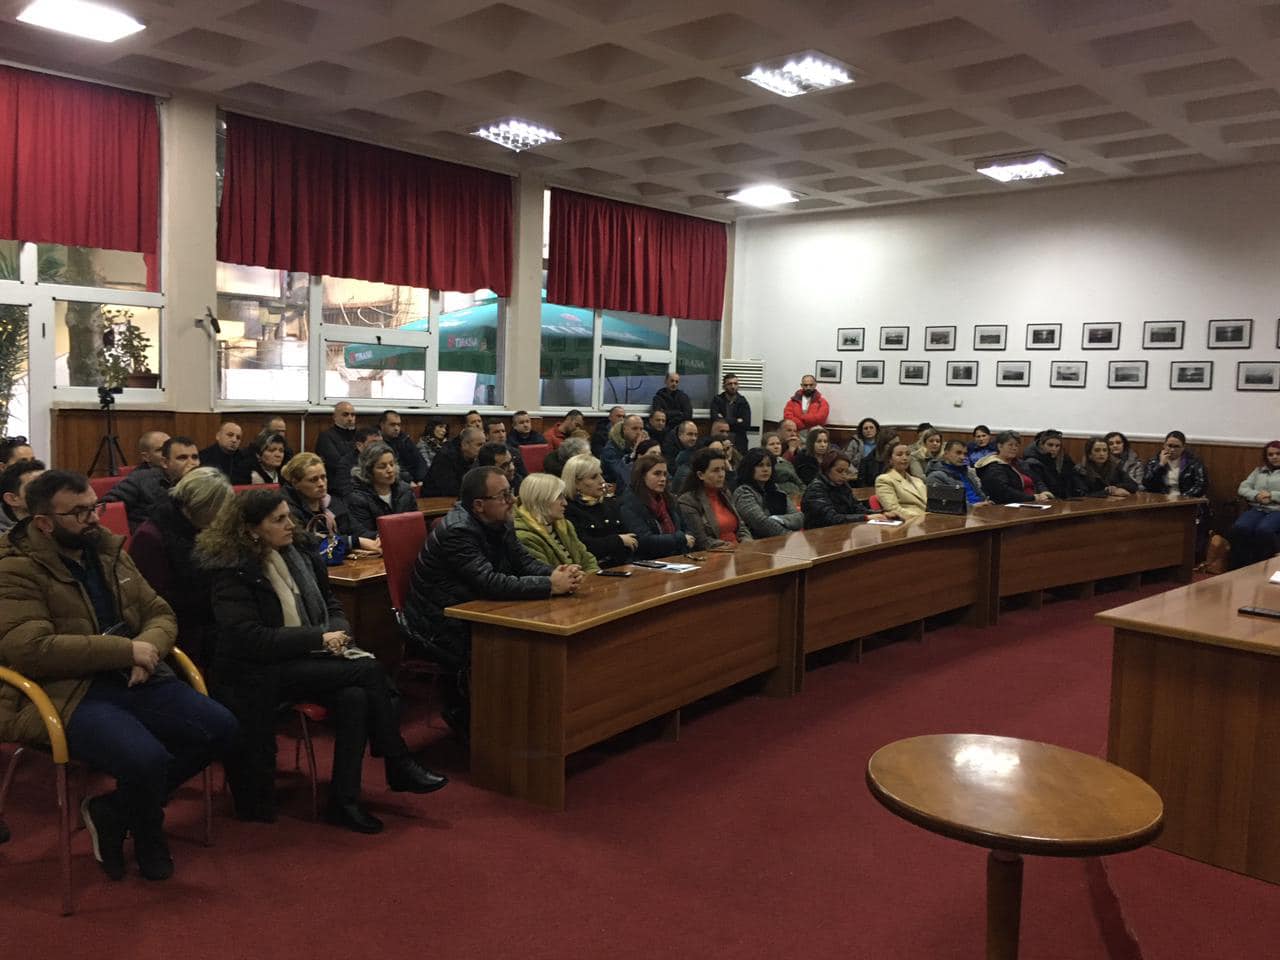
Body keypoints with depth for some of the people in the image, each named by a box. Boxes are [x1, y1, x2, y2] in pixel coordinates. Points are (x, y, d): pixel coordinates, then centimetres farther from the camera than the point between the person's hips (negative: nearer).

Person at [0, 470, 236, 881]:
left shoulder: (108, 552, 13)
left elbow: (161, 615, 15)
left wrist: (148, 650, -10)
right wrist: (126, 650, -18)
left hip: (131, 680, 7)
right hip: (66, 694, -7)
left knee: (220, 728, -9)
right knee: (148, 759, -30)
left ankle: (113, 810, 6)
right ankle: (149, 839, 5)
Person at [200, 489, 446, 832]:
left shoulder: (299, 552, 9)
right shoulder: (231, 572, -11)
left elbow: (331, 603, 18)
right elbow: (249, 638, -18)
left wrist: (338, 630, -6)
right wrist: (318, 638, -18)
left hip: (308, 659, 6)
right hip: (262, 672, -6)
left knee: (354, 697, -26)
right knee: (370, 670, -23)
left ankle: (344, 801, -16)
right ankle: (399, 767, -10)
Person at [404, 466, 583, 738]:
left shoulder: (500, 523, 3)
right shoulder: (457, 531, -24)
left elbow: (525, 562, 4)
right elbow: (491, 583, -32)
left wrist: (559, 573, -17)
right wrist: (550, 585, -29)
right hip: (441, 629, -8)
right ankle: (461, 712, -2)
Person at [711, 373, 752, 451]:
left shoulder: (743, 402, 3)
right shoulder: (717, 400, 3)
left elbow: (746, 425, -7)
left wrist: (724, 420, -8)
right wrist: (736, 421, -6)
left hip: (739, 442, 0)